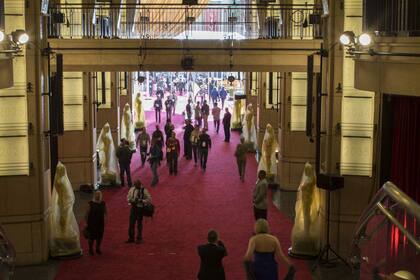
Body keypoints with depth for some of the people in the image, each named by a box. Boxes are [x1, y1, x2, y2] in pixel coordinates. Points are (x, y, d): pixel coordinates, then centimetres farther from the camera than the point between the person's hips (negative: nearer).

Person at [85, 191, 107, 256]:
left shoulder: (103, 203, 5)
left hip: (100, 223, 4)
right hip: (92, 223, -4)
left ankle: (98, 248, 25)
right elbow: (87, 213, -5)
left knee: (100, 236, 9)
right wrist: (86, 222, -7)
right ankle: (90, 249, 13)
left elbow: (105, 212, 13)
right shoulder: (91, 203, -6)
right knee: (91, 236, -1)